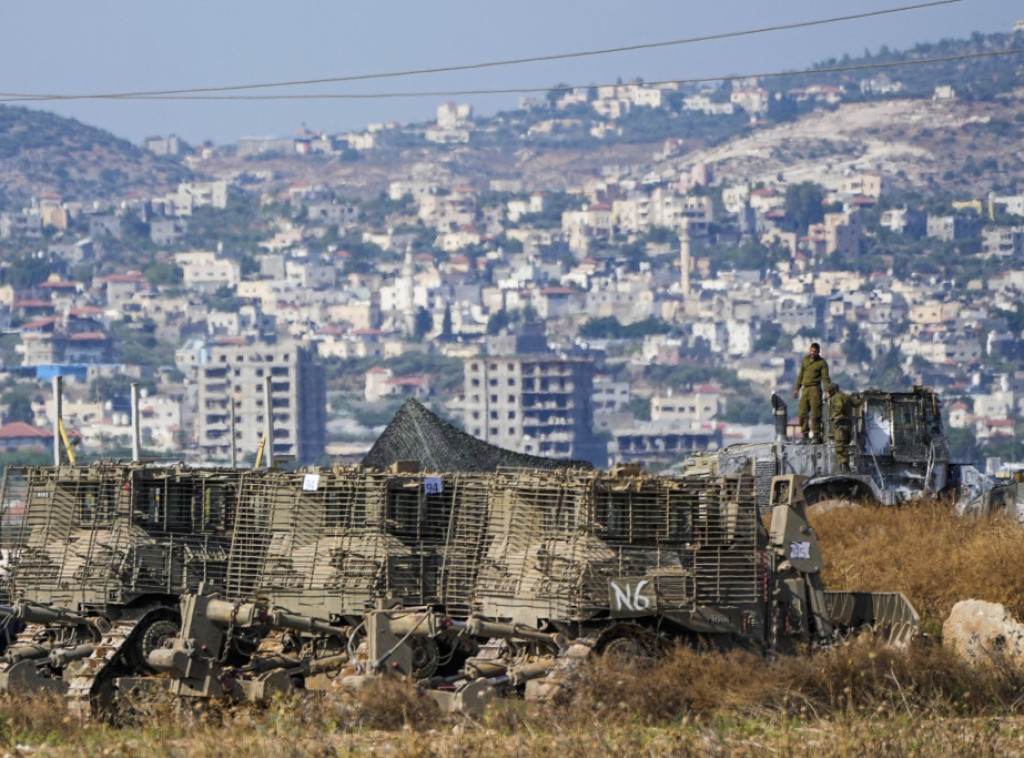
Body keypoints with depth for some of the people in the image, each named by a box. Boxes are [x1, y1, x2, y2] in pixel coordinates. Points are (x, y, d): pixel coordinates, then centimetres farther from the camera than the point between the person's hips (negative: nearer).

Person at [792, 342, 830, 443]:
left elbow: (825, 378, -6)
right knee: (803, 412, 0)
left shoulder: (822, 362, 0)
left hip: (815, 389, -5)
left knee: (815, 412, -8)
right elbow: (801, 374, 22)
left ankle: (816, 434, -4)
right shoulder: (805, 359, 15)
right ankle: (804, 434, 7)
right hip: (805, 389, 5)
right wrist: (797, 388, 20)